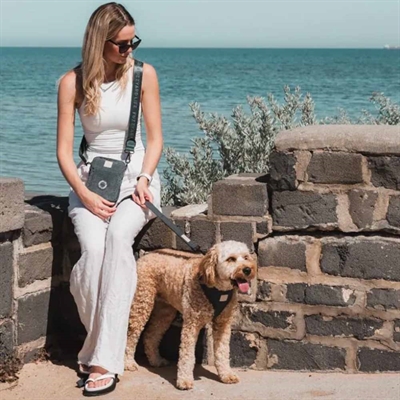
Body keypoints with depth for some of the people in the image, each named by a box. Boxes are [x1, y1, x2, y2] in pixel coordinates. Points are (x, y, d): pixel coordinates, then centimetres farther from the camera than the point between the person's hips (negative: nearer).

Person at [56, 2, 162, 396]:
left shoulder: (143, 74, 0)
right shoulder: (72, 82, -2)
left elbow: (155, 137, 4)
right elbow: (64, 150, -2)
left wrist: (144, 179, -12)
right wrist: (85, 195, -16)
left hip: (136, 175, 0)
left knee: (118, 235, -33)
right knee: (93, 247, -31)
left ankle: (103, 358, -31)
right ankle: (99, 345, -10)